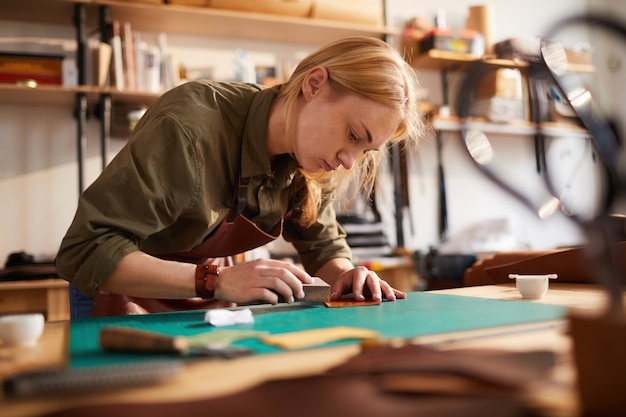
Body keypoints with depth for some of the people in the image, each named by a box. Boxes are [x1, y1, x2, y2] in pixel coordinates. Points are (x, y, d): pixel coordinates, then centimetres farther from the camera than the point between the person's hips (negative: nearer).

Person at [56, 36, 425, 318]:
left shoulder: (309, 167, -12)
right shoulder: (190, 127, -34)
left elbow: (326, 247, 3)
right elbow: (83, 252, -34)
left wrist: (346, 277, -20)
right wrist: (216, 281, -42)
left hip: (212, 303, 5)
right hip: (125, 293, -4)